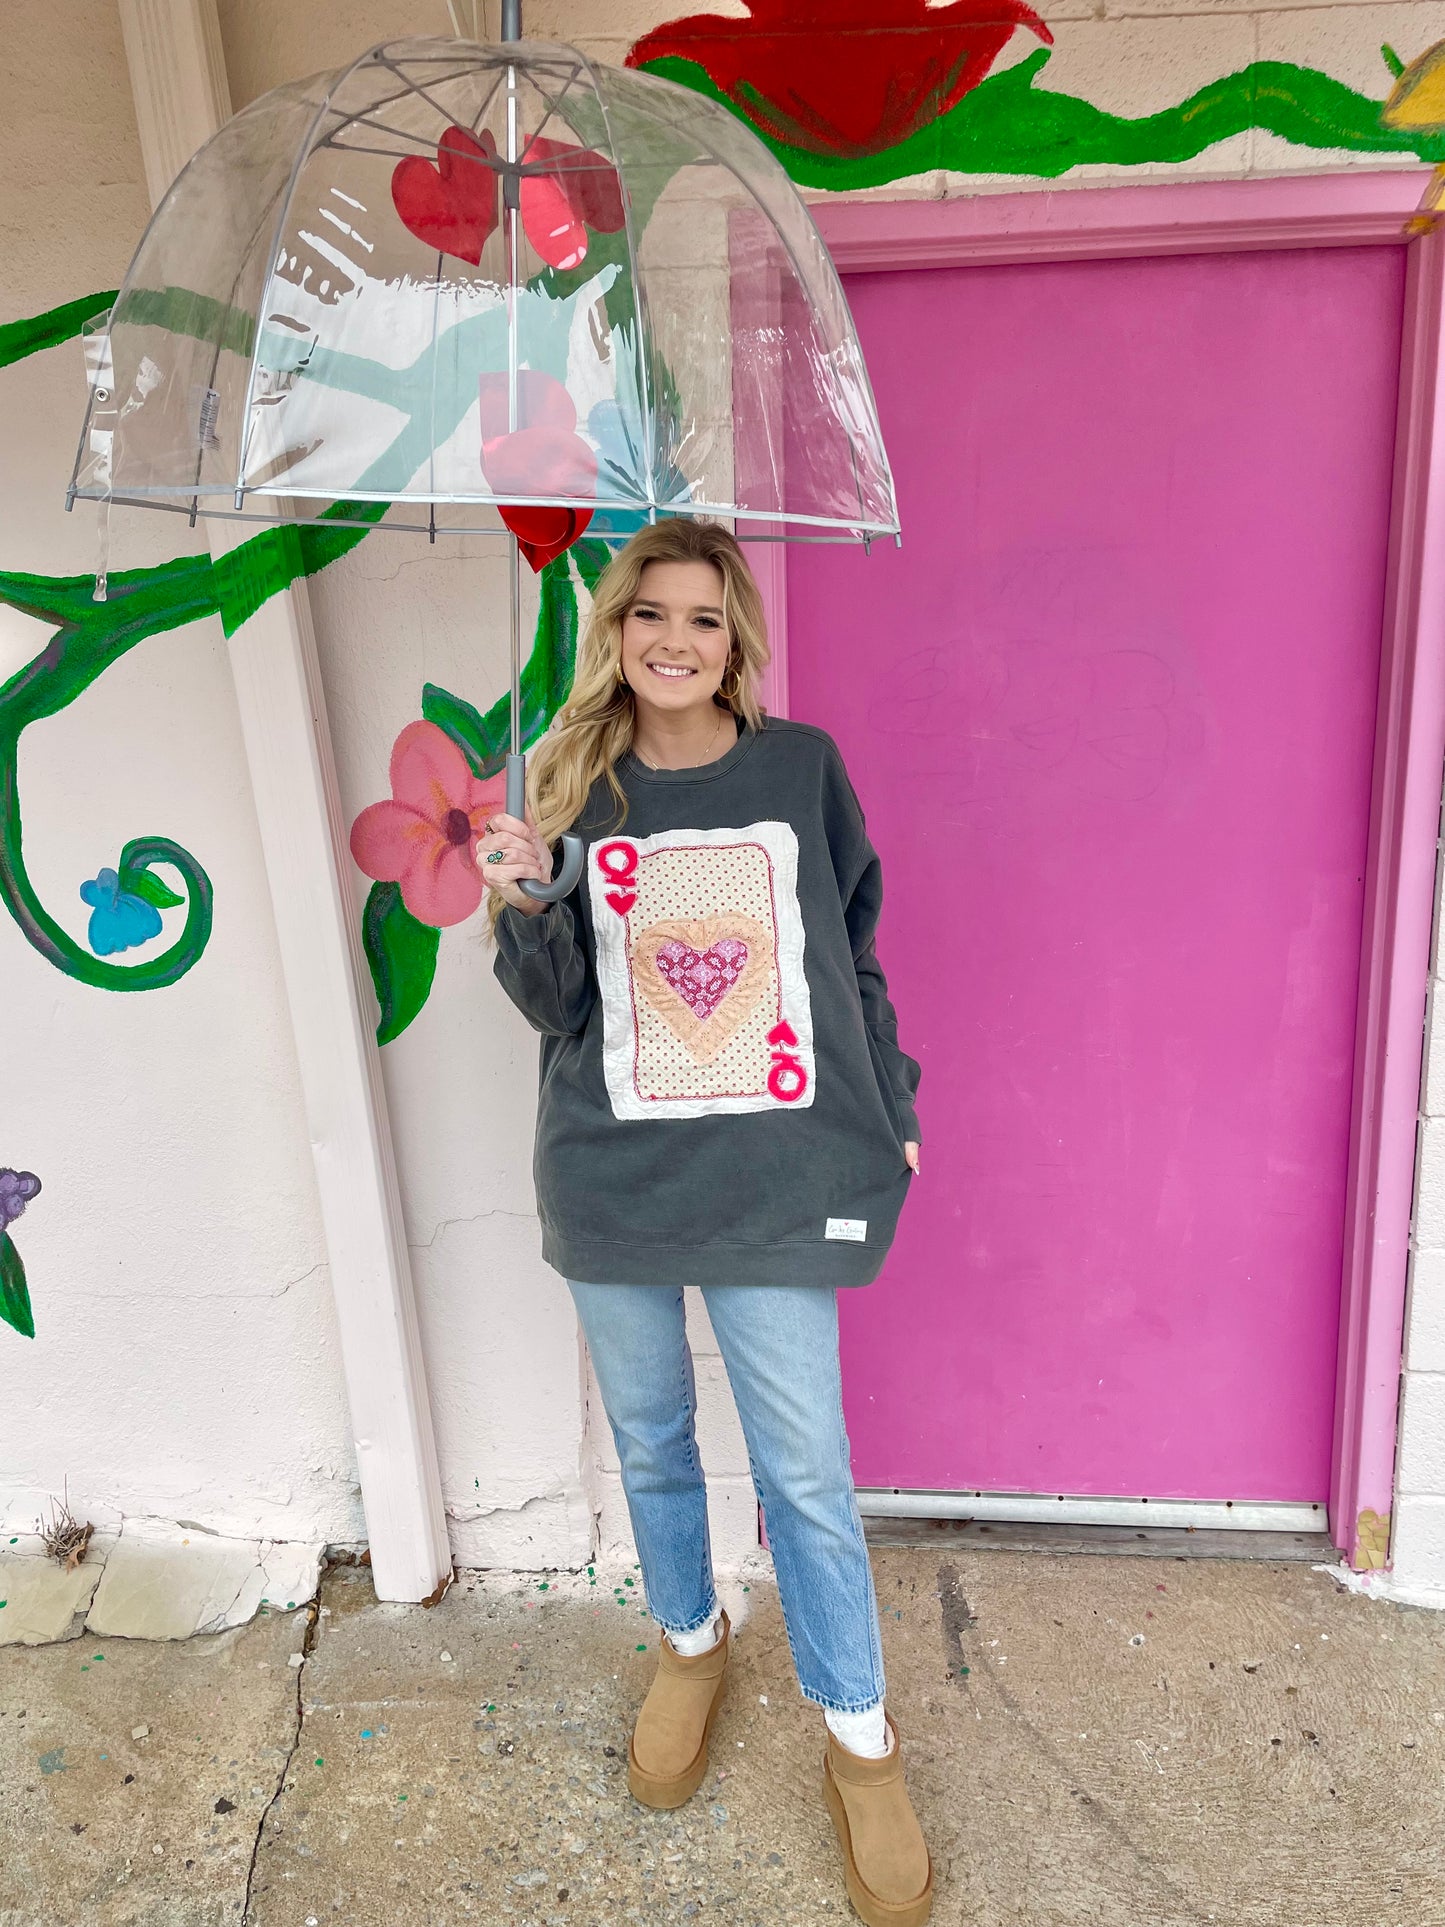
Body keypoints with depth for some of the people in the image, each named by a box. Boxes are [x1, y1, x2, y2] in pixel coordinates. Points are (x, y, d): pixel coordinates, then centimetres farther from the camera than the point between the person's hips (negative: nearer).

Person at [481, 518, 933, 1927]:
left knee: (806, 1478, 5)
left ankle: (861, 1746, 28)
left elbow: (854, 955, 7)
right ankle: (688, 1643, 46)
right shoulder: (573, 784, 1)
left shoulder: (802, 766, -1)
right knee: (648, 1442, 18)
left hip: (775, 1181, -1)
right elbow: (554, 1008, 0)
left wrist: (891, 1114, 8)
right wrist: (525, 904, -19)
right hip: (611, 1181, 2)